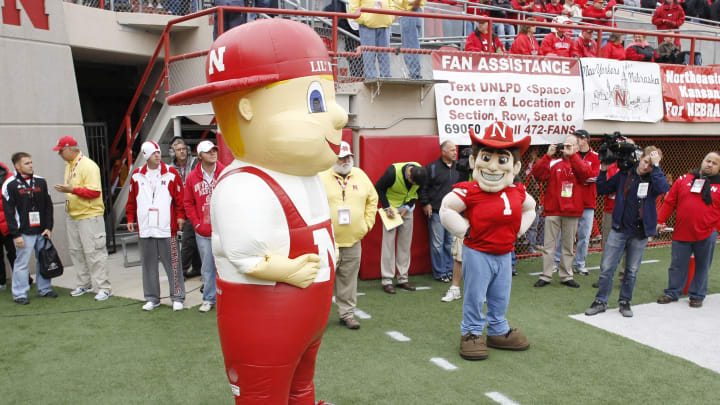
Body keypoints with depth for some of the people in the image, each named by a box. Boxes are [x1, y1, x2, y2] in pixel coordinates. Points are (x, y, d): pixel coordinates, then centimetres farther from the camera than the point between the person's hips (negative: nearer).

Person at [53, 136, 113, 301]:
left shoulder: (88, 166, -15)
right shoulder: (69, 165, 13)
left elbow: (95, 192, -23)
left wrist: (72, 190, -26)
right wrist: (65, 190, 9)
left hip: (89, 215, -9)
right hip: (72, 216, 9)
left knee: (93, 252, -7)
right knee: (76, 251, 14)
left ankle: (104, 288, -1)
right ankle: (84, 284, 26)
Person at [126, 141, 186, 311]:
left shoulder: (170, 173, 1)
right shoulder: (137, 175, 8)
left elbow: (179, 197, 2)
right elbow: (132, 200, 15)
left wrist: (180, 216, -4)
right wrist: (130, 219, 12)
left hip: (167, 228, -3)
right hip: (145, 229, 3)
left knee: (172, 263, 1)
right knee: (148, 264, 10)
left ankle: (177, 297, 11)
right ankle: (152, 298, 22)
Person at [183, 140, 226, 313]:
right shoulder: (192, 177, 3)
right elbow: (188, 203, 9)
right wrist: (196, 224, 1)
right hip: (203, 232, 2)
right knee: (207, 266, 11)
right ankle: (209, 299, 23)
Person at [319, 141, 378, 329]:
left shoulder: (360, 175, 8)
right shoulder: (321, 178, -4)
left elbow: (372, 199, 17)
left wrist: (367, 223, 10)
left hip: (353, 240, 3)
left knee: (348, 279, 10)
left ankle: (347, 314, 23)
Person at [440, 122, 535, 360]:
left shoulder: (517, 192, 1)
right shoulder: (469, 191, -18)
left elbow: (529, 208, 21)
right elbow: (446, 209, -17)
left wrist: (517, 230, 9)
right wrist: (465, 230, -16)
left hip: (504, 253, 6)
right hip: (478, 253, -6)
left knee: (500, 297, 18)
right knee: (475, 296, 5)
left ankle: (498, 331, 36)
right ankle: (471, 333, 21)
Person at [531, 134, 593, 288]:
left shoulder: (580, 163, 8)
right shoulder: (553, 162, 5)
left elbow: (587, 174, -14)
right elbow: (537, 174, -9)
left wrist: (571, 155, -14)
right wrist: (548, 155, -15)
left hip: (572, 211, 1)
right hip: (552, 209, -1)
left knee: (568, 246, 10)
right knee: (549, 245, 2)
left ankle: (566, 276, 20)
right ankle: (546, 276, 8)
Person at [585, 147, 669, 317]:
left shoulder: (655, 177, -1)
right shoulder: (625, 174, 1)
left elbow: (663, 189, -24)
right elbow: (602, 189, 5)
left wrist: (655, 166, -21)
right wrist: (603, 170, -7)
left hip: (640, 232, 0)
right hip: (619, 228, 0)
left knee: (632, 271, 11)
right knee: (607, 268, -1)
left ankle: (624, 301, 27)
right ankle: (601, 301, 11)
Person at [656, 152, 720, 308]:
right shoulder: (683, 180, 5)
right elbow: (669, 202, 5)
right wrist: (660, 221, 2)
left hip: (706, 235, 0)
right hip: (681, 234, 0)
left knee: (702, 266, 10)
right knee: (677, 265, 8)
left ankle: (697, 296, 24)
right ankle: (672, 293, 21)